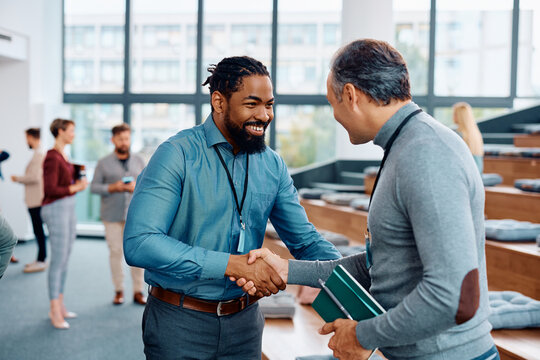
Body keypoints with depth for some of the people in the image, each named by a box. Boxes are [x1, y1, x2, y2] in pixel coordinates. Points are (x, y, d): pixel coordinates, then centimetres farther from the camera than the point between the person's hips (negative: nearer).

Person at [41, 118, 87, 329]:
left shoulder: (63, 156, 13)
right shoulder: (52, 157, -15)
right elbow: (50, 189, -20)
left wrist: (78, 182, 3)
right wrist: (75, 188, -12)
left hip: (68, 209, 10)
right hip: (56, 209, -10)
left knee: (65, 259, 13)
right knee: (58, 261, -6)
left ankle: (60, 305, 21)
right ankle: (55, 312, 0)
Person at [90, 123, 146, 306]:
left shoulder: (138, 161, 9)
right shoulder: (104, 163, 4)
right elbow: (94, 187, 1)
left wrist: (137, 187, -11)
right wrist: (113, 188, -14)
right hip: (112, 215, -1)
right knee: (115, 252, 2)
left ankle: (138, 292, 5)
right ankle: (119, 291, 12)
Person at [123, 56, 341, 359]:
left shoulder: (273, 166, 3)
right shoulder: (178, 155, -15)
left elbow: (305, 240, 8)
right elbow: (139, 243, -25)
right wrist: (232, 264, -29)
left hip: (244, 323, 5)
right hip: (180, 323, -5)